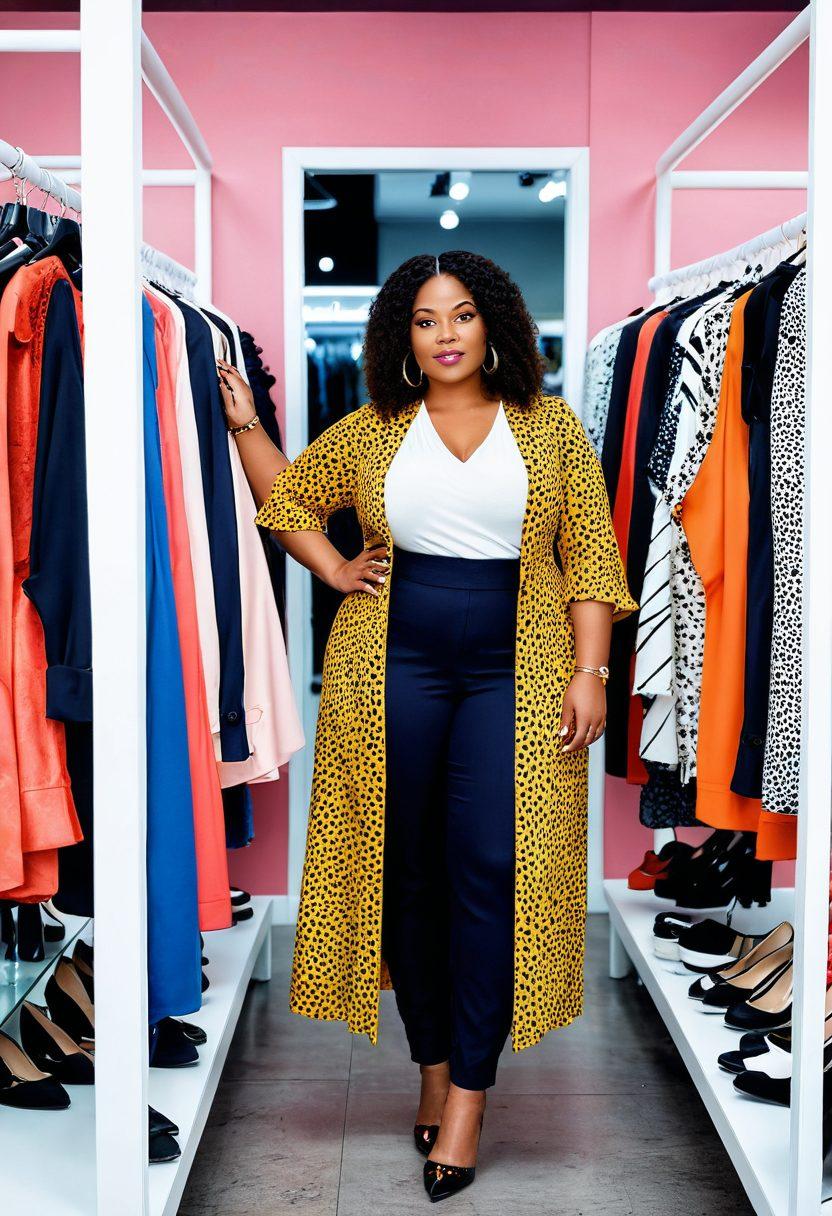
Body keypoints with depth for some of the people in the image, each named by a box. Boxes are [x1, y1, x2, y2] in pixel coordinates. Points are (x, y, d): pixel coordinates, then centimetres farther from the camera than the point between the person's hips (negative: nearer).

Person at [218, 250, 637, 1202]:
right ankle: (434, 1065, 20)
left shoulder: (551, 426, 7)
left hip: (513, 668, -1)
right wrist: (333, 570, 5)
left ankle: (469, 1095, 0)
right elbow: (286, 497, 21)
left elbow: (589, 557, 4)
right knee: (407, 872, 5)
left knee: (491, 869, -8)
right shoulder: (371, 430, 10)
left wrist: (589, 670, -4)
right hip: (392, 664, 2)